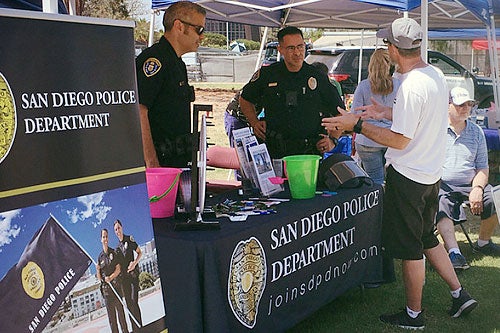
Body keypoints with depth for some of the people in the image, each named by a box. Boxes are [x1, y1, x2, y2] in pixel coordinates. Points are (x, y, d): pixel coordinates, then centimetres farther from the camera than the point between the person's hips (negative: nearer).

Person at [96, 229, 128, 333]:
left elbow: (118, 269, -2)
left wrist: (111, 277, -16)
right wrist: (98, 270, -12)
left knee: (120, 309, -2)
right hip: (106, 288, 2)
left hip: (116, 284, -2)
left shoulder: (114, 253, 2)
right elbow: (99, 278, 8)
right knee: (110, 314, 4)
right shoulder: (100, 257, 7)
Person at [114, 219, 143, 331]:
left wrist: (135, 263, -17)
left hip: (133, 274, -6)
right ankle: (134, 328, 12)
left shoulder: (130, 239, -2)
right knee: (128, 303, 6)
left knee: (134, 302, -13)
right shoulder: (117, 247, 15)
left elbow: (140, 253, -1)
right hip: (123, 277, 6)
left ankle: (139, 328, -9)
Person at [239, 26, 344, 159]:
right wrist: (254, 123, 9)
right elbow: (245, 99, 23)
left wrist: (332, 140, 1)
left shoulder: (318, 78, 5)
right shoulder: (266, 74, 6)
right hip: (274, 151, 0)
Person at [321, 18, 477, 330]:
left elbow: (400, 140, -21)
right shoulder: (436, 75, 4)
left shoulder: (411, 86, -25)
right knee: (427, 238, 24)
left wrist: (358, 125, -17)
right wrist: (388, 113, 16)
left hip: (407, 177, -9)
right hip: (431, 173, 9)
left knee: (410, 248, 6)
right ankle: (459, 295, 28)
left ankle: (413, 314, 20)